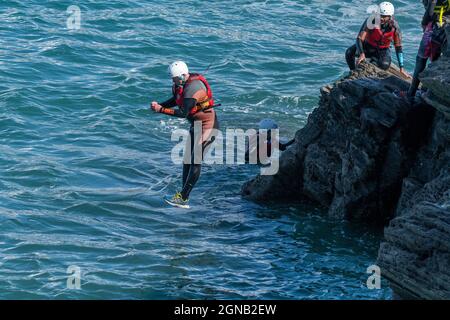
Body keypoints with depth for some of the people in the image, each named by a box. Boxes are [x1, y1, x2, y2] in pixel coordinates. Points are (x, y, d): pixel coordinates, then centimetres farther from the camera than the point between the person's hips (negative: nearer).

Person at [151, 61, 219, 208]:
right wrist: (159, 105, -2)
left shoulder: (193, 87, -28)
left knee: (195, 162, -13)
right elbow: (175, 100, 17)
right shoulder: (181, 84, 1)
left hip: (208, 126, -10)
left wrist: (161, 110, -31)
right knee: (187, 160, 9)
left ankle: (182, 198, -16)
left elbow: (183, 113, -33)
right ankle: (184, 198, 12)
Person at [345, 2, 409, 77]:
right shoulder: (370, 21, -27)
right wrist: (362, 54, -48)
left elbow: (398, 48, -14)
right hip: (368, 46, 1)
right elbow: (359, 39, -29)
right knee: (349, 53, -25)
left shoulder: (394, 26, -22)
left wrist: (402, 68, -15)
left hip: (383, 50, -1)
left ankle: (374, 59, 3)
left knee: (385, 65, -34)